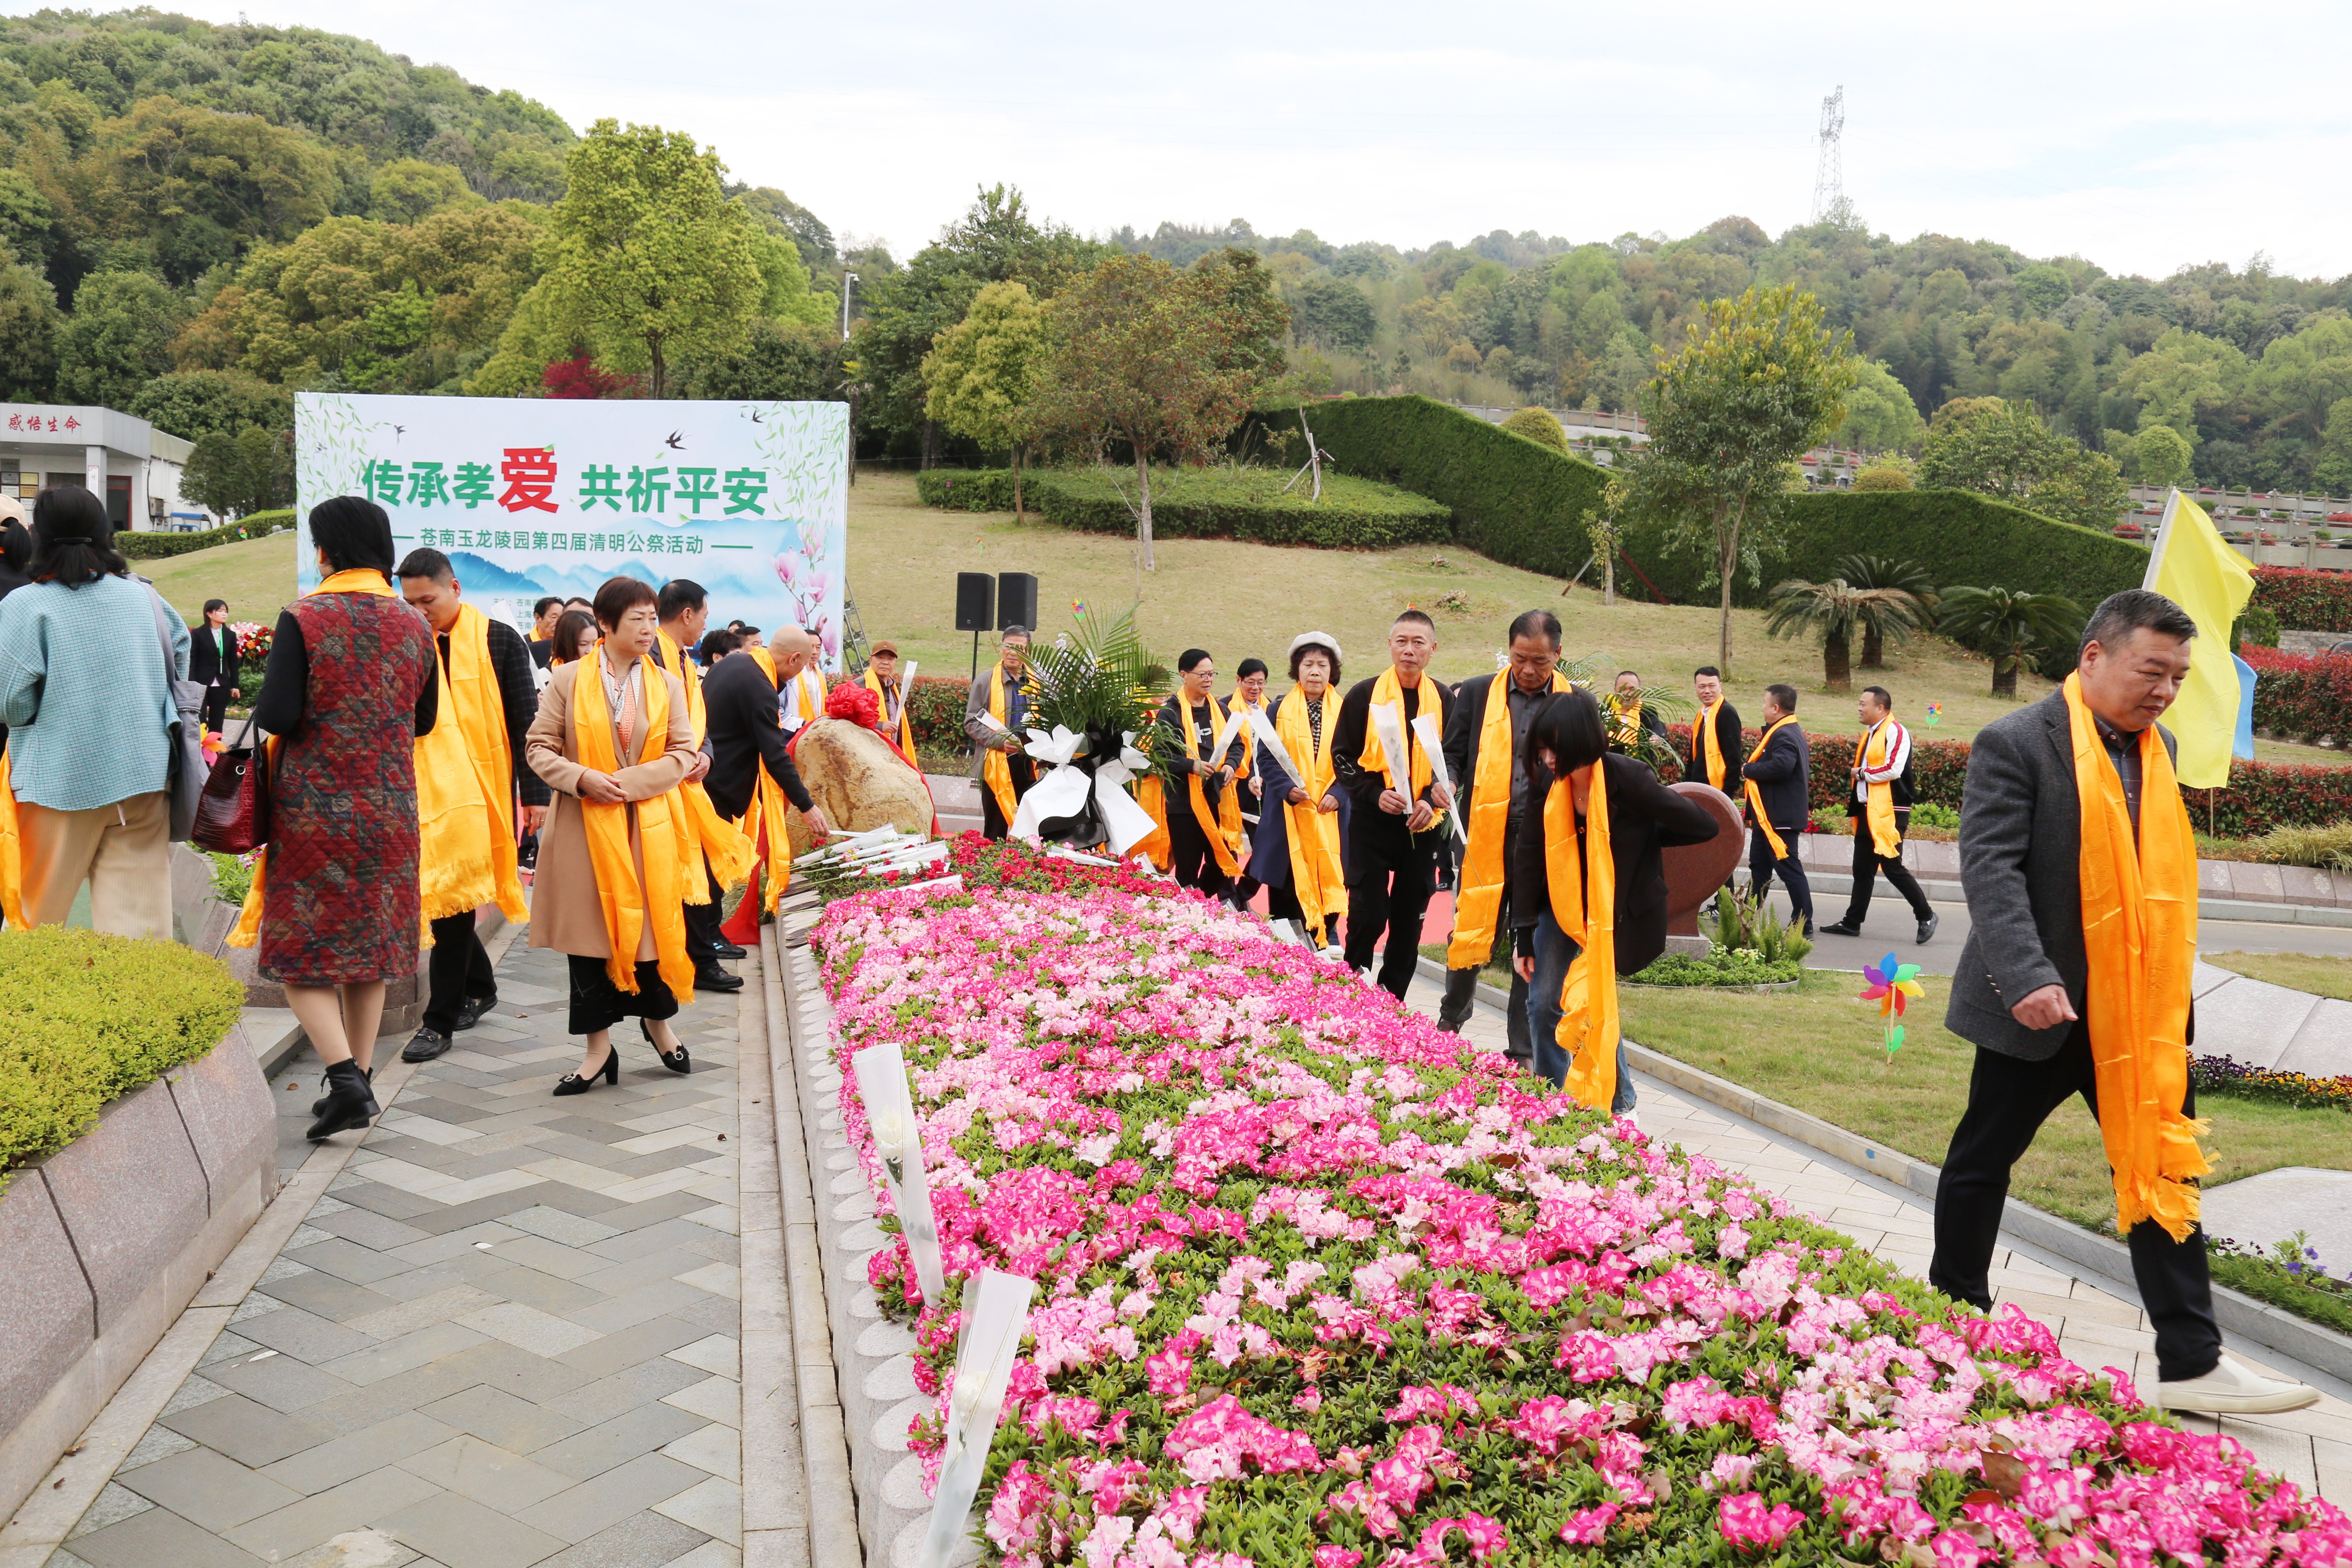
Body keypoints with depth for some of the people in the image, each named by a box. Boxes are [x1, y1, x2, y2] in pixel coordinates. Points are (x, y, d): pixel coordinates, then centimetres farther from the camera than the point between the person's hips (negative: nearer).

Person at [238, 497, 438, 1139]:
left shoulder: (302, 619, -11)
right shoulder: (415, 626, 3)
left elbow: (276, 715, -16)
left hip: (313, 805, -4)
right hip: (388, 808, 4)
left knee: (302, 950, 3)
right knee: (371, 943, 14)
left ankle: (345, 1077, -12)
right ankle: (359, 1079, 19)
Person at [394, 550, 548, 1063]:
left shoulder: (498, 641, -2)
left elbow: (525, 724, -2)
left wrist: (535, 793, -6)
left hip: (478, 795, -4)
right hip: (425, 792, 4)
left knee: (453, 900, -5)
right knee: (442, 899, 8)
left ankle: (440, 1019, 1)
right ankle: (479, 987, 28)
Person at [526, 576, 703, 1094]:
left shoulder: (666, 684, 5)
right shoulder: (569, 680, 0)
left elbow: (683, 753, 1)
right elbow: (539, 747, 1)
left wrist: (630, 782, -12)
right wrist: (583, 779, -16)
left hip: (649, 826, 1)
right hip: (583, 825, -1)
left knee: (652, 923, 6)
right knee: (588, 931, 3)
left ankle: (658, 1020, 30)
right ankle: (598, 1046, 13)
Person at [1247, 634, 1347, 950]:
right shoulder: (1279, 710, 6)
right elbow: (1266, 758, 1)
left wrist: (1337, 795, -12)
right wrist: (1288, 788, -15)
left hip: (1330, 815, 1)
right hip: (1287, 815, -1)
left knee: (1329, 888, -2)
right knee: (1284, 894, 0)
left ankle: (1321, 946, 9)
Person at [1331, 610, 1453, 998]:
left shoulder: (1445, 701, 6)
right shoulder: (1364, 695, -1)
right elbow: (1342, 756, 0)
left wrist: (1433, 800, -8)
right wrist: (1375, 794, -14)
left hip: (1423, 825, 3)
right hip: (1372, 821, -2)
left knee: (1410, 918, 7)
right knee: (1368, 914, -5)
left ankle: (1392, 997, 19)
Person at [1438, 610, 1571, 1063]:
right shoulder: (1478, 694, 6)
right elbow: (1453, 754, 10)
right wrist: (1447, 785, -12)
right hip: (1486, 838, 0)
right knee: (1470, 935, 3)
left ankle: (1524, 1053, 17)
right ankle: (1450, 1022, 30)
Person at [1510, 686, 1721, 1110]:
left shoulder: (1628, 779, -24)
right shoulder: (1546, 783, -12)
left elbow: (1706, 826, -16)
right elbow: (1528, 856, -5)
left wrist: (1639, 838, -5)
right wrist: (1523, 935, -6)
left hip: (1617, 911, -4)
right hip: (1562, 903, 4)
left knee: (1597, 1004, -5)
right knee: (1543, 1003, -3)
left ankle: (1619, 1104, 15)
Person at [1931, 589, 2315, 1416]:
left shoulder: (2157, 749, 10)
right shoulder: (2015, 744, -12)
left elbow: (2162, 874, 18)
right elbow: (1989, 868, -19)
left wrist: (2170, 988, 16)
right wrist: (2028, 976, -29)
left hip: (2141, 1009, 6)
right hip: (2041, 1005, -6)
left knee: (2165, 1172, 5)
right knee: (1983, 1160, 9)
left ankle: (2191, 1363, 11)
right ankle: (1955, 1313, 27)